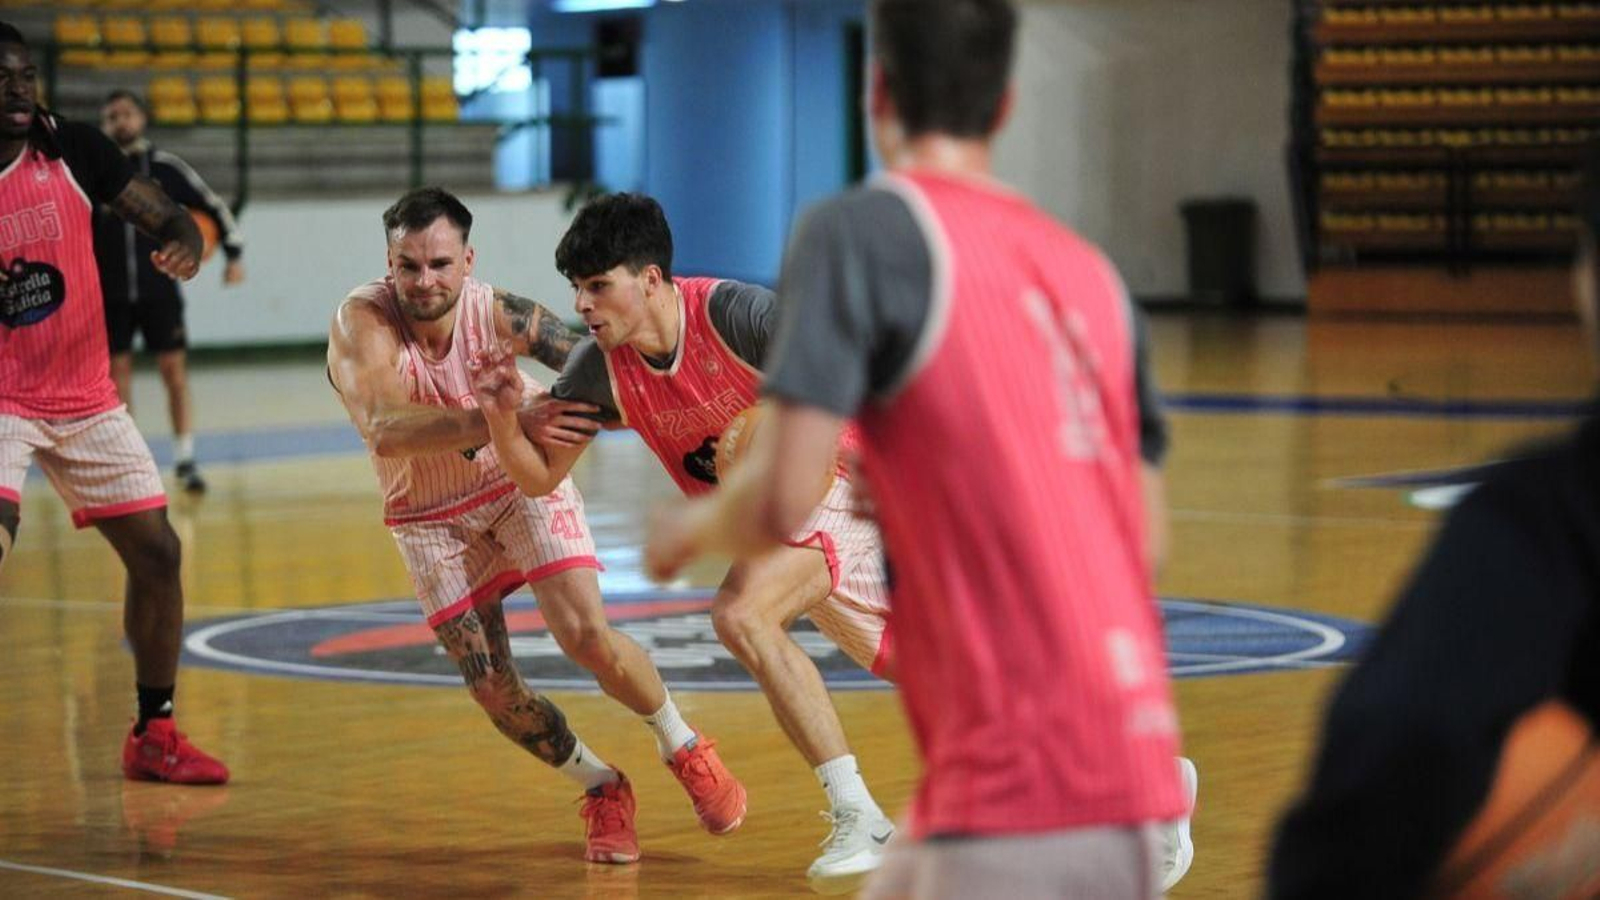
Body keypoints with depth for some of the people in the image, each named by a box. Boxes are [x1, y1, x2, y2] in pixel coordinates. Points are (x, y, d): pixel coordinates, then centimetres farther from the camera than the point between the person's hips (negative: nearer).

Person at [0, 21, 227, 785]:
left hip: (86, 400, 4)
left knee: (156, 553, 4)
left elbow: (164, 217, -2)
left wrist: (184, 243, -25)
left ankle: (152, 736, 20)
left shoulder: (73, 151, -5)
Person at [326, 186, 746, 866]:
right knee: (494, 693, -4)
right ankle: (602, 791, 22)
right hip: (432, 521, 0)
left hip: (524, 482, 0)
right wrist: (506, 420, -59)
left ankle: (684, 749, 12)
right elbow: (384, 429, -47)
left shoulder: (499, 314, -23)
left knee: (588, 639, -16)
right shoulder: (362, 323, -29)